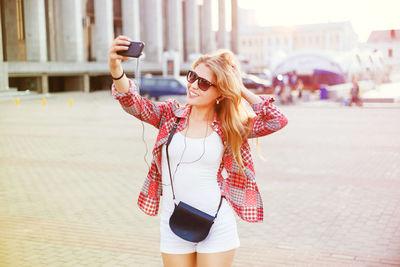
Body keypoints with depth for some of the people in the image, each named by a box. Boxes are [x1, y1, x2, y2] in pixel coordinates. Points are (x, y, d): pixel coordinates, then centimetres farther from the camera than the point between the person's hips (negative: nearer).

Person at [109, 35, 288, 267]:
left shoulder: (229, 127, -3)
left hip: (217, 226, -1)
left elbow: (278, 120, -9)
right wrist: (117, 69, -32)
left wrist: (242, 91, -6)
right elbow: (135, 104, -14)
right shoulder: (172, 114, 0)